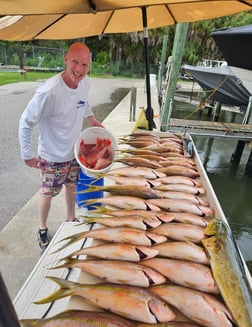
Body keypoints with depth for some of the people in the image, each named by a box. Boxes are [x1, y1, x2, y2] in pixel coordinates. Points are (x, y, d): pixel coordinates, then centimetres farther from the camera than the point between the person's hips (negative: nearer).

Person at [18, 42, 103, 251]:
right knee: (48, 193, 14)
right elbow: (26, 122, -21)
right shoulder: (50, 91, -31)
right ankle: (43, 230, 40)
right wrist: (27, 155, -15)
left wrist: (91, 117, 5)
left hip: (74, 151, 6)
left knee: (72, 186, 23)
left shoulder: (85, 83, -10)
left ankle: (71, 219, 49)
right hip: (52, 156, -6)